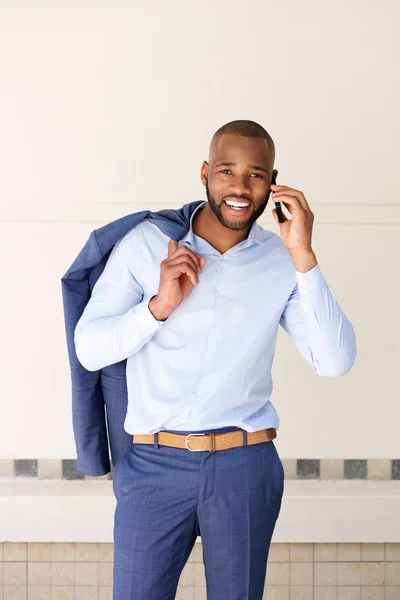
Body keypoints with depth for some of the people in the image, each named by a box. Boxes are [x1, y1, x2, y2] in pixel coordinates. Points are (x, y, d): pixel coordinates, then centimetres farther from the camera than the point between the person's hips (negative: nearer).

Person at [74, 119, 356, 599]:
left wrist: (303, 255, -14)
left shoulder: (282, 262, 2)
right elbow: (89, 349, -2)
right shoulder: (145, 243, 0)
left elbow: (334, 362, -8)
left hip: (245, 468, 1)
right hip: (154, 464, -1)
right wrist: (159, 304, -17)